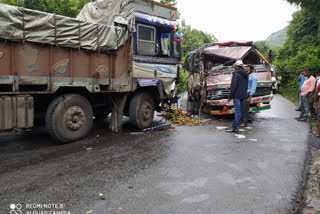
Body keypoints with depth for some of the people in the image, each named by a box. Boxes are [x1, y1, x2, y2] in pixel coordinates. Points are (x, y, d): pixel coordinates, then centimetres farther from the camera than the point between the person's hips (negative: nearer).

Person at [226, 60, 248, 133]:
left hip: (237, 95, -8)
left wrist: (230, 96, -14)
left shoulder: (236, 74, -13)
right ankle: (235, 125, 18)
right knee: (238, 111, 12)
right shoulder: (245, 74, 15)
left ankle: (234, 127, -6)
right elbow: (246, 85, 19)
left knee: (237, 111, -9)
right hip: (243, 95, 8)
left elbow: (233, 86, -17)